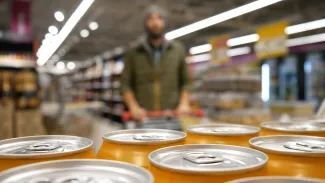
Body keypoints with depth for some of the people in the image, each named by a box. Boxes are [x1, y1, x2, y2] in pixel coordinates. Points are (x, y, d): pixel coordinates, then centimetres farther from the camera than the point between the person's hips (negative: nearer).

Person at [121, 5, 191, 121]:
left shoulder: (177, 49, 10)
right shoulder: (133, 53, 7)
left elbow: (185, 82, 12)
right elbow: (125, 84, 6)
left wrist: (184, 103, -1)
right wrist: (133, 106, -7)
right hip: (143, 116, -1)